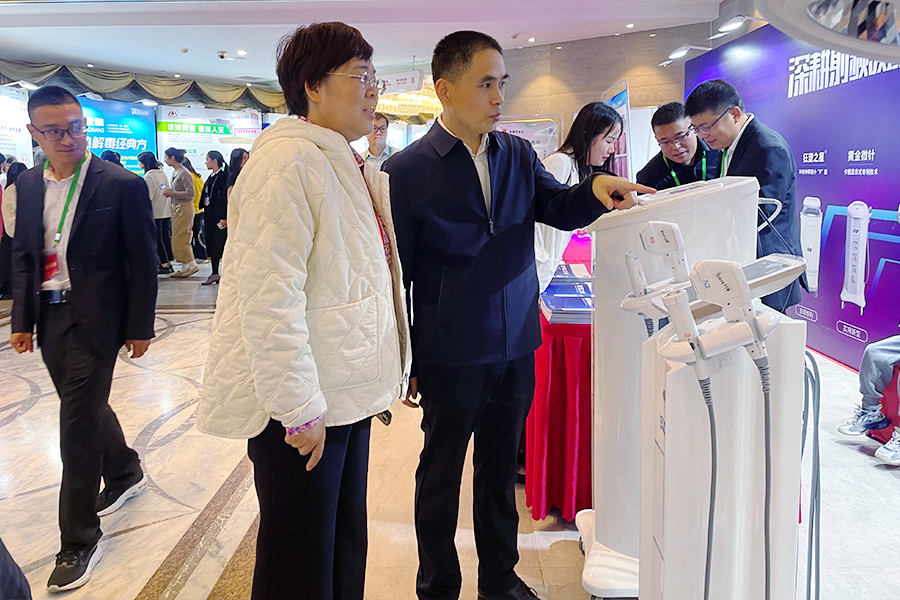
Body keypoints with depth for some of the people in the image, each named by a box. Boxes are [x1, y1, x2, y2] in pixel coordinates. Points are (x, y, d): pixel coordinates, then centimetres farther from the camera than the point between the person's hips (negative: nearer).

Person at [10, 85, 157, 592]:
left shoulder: (123, 185, -10)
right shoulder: (28, 185, 7)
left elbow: (143, 262, -8)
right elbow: (23, 256, 14)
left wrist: (140, 328, -8)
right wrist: (23, 319, 9)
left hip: (96, 318, -6)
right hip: (50, 317, 6)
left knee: (78, 422, -5)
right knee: (84, 407, 19)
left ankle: (79, 538, 9)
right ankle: (125, 474, 45)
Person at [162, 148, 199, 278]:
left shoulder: (184, 173, -14)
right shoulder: (176, 173, 14)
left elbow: (190, 193, -20)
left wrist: (172, 193, -17)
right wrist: (169, 192, 3)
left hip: (184, 208, -9)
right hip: (177, 208, 9)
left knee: (180, 239, -8)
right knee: (177, 239, 10)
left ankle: (191, 264, 1)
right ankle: (185, 267, 14)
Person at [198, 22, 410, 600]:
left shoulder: (351, 167, 14)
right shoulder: (288, 159, -17)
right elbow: (268, 298, -23)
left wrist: (378, 382, 21)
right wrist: (300, 410, -21)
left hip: (347, 396, 9)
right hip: (300, 406, -9)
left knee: (348, 548, 20)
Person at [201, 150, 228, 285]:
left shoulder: (224, 176, -10)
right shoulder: (211, 178, 17)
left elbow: (225, 198, -16)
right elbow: (205, 197, 18)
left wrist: (224, 218, -20)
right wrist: (205, 217, 15)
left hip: (219, 217, -9)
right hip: (209, 217, 9)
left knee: (220, 245, -5)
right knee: (211, 245, 9)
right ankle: (215, 274, 14)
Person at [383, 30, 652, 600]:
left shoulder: (519, 155, 6)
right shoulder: (407, 170, -8)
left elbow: (560, 209, 1)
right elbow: (395, 272, -6)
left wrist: (596, 189, -22)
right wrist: (402, 363, -4)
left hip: (516, 345, 5)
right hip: (451, 355, -4)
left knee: (501, 467, 19)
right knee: (441, 473, 12)